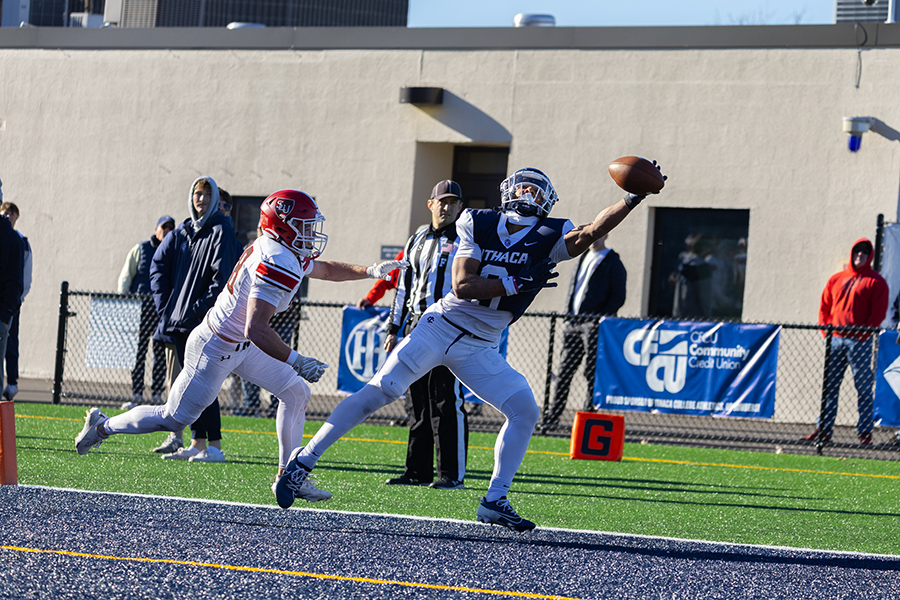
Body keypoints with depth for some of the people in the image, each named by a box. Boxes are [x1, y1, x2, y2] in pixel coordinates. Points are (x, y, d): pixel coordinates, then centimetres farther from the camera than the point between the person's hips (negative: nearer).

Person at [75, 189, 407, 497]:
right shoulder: (278, 264, -30)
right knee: (175, 417, 2)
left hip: (240, 345, 10)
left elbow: (327, 270, 24)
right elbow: (256, 329, -36)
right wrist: (296, 361, -34)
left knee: (296, 393, 6)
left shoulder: (290, 255, 1)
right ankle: (103, 425, 23)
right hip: (215, 349, -10)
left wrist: (370, 271, 15)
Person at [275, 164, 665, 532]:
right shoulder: (479, 226, -4)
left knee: (525, 409, -10)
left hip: (480, 349, 4)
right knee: (379, 393, -15)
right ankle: (305, 459, -9)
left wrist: (634, 199, -30)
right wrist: (515, 283, -21)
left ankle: (494, 501, -2)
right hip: (441, 328, -3)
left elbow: (593, 231, -18)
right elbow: (462, 286, -13)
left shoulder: (548, 238, 0)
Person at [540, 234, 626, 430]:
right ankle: (552, 416, 11)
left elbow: (618, 296, -6)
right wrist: (568, 315, 11)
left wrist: (599, 319, -15)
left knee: (592, 371, -7)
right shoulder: (582, 259, 20)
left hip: (594, 324, -7)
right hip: (573, 323, 7)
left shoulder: (612, 263, 0)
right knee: (564, 370, 7)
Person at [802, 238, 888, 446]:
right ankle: (823, 429, 6)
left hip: (860, 341, -4)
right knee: (829, 386, 4)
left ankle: (865, 431, -2)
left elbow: (879, 312, -4)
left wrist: (863, 333, -13)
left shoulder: (876, 282, 4)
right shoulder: (836, 279, 17)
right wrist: (826, 330, 4)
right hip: (835, 340, 4)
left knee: (863, 387, -4)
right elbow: (824, 307, 18)